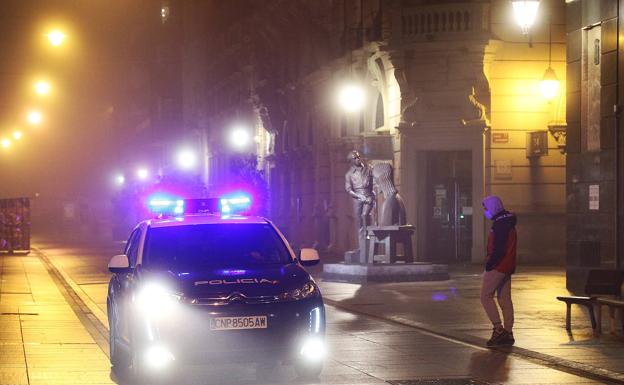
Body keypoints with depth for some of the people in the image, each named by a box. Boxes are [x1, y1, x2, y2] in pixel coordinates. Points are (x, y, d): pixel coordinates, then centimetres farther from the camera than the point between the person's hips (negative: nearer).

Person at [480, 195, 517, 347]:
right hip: (507, 267, 10)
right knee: (504, 299, 10)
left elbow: (498, 249, -22)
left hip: (498, 266, -10)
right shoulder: (508, 223, 15)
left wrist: (489, 264, -15)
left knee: (486, 296, -5)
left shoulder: (500, 224, -17)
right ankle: (508, 333, 11)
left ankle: (498, 329, -9)